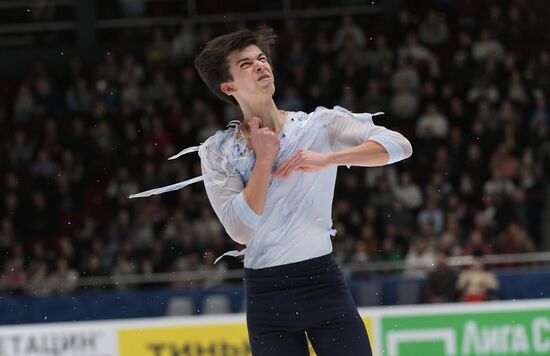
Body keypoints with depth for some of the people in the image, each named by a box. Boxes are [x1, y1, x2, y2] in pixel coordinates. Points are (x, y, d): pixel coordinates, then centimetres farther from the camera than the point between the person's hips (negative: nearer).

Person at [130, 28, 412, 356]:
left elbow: (398, 145, -9)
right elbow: (241, 229, -7)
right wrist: (264, 160, -9)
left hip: (324, 283, -1)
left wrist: (326, 159, -19)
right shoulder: (217, 152, 5)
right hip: (266, 295, 1)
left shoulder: (319, 125, 2)